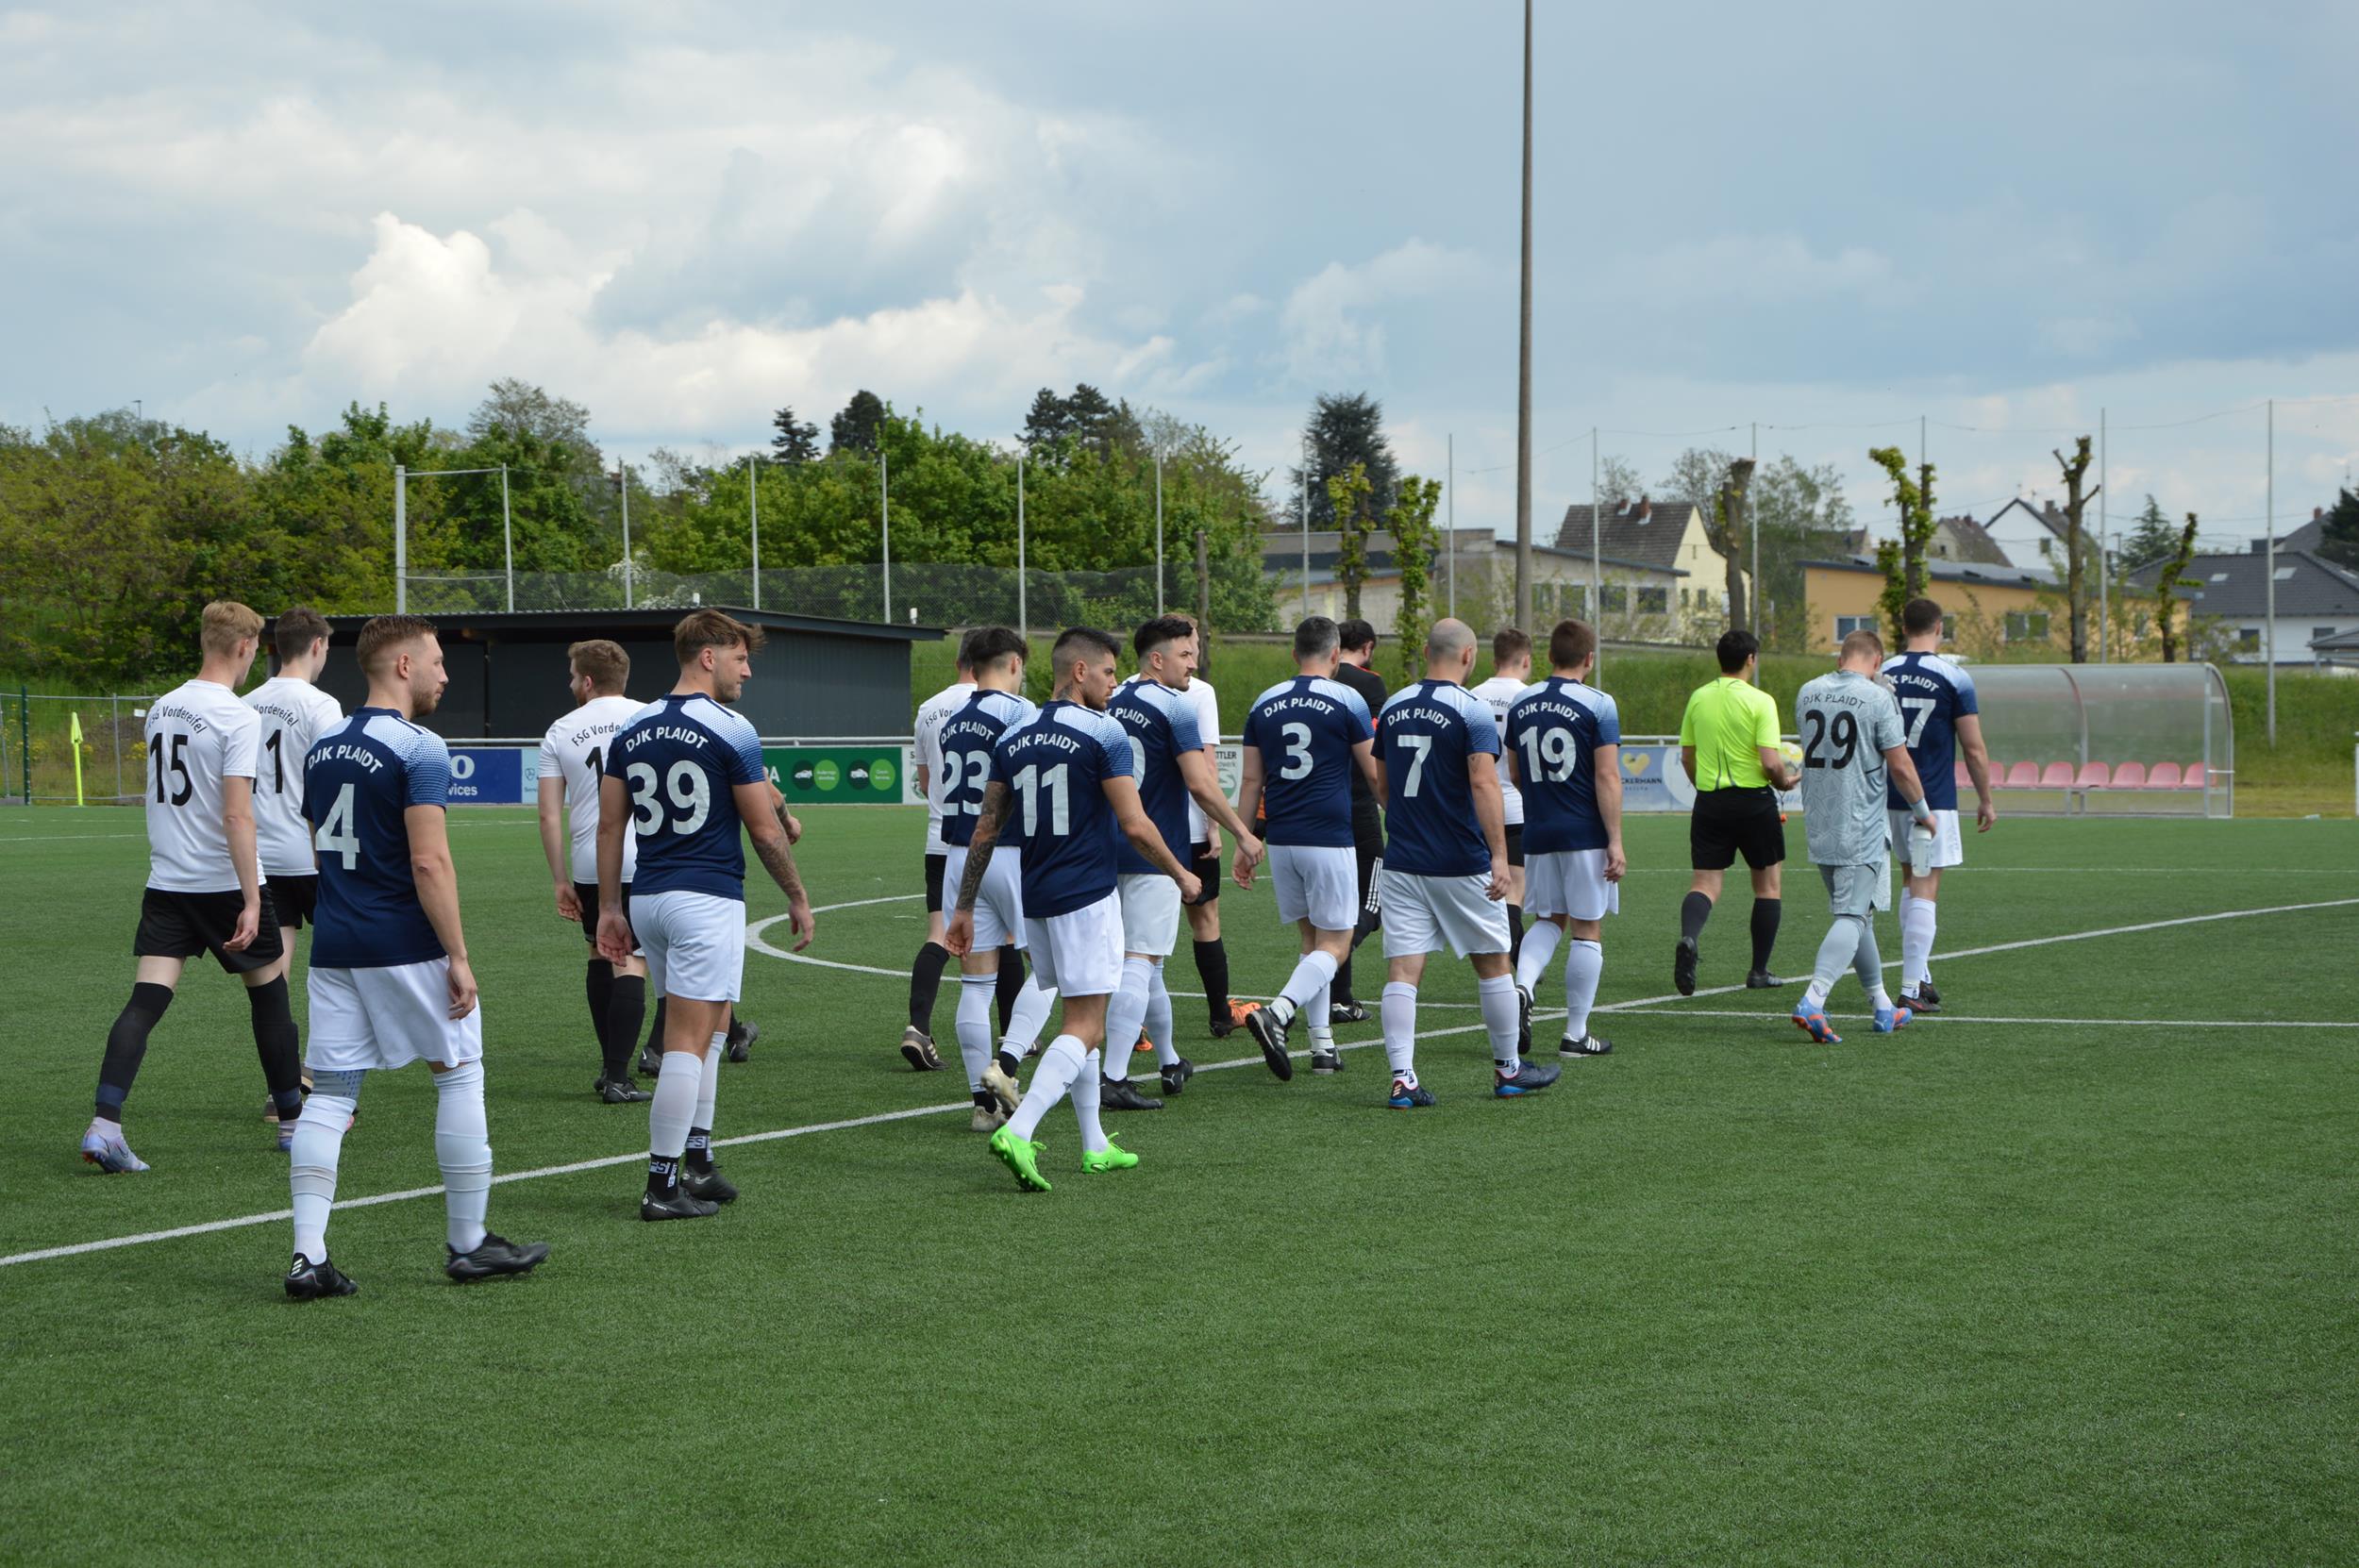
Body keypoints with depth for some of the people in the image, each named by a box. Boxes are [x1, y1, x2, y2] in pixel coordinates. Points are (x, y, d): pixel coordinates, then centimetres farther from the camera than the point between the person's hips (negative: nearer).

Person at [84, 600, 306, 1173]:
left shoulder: (162, 707, 8)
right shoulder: (237, 718, -14)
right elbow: (236, 815, -20)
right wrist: (251, 901, -20)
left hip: (165, 884, 6)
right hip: (224, 883, -5)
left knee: (146, 999, -2)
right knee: (268, 992, 11)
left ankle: (104, 1124, -16)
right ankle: (293, 1119, 22)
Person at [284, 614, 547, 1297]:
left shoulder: (322, 748, 12)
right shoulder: (419, 749, -13)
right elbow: (429, 863, -19)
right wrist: (458, 958, -15)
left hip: (333, 945, 7)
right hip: (405, 948, -7)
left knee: (329, 1094, 5)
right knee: (459, 1076, 8)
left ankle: (308, 1254, -4)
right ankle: (468, 1243, 14)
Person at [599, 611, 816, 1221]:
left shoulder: (632, 731, 9)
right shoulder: (731, 730, -10)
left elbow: (609, 827, 8)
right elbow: (764, 831, -7)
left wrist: (608, 909, 13)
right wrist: (798, 898, 5)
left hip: (648, 898, 7)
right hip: (707, 900, -7)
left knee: (711, 1029, 20)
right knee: (687, 1044, -5)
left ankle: (697, 1161, 20)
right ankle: (662, 1185, -5)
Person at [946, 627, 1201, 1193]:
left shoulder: (1013, 739, 9)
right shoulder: (1103, 732, -10)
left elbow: (986, 830, 11)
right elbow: (1135, 825, -12)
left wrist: (964, 907, 17)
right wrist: (1180, 875, 4)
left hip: (1035, 899, 7)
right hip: (1087, 897, -7)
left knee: (1080, 1018, 18)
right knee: (1084, 1027, -6)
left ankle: (1095, 1146, 21)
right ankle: (1018, 1132, -23)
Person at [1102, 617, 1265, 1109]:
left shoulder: (1113, 701, 10)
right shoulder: (1175, 707, -12)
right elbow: (1200, 784, -17)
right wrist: (1242, 834, -8)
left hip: (1112, 848, 8)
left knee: (1144, 961, 19)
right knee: (1139, 963, -9)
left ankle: (1170, 1063, 34)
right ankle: (1113, 1078, -15)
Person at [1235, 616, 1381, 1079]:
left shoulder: (1265, 704, 8)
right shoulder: (1347, 701, -4)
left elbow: (1252, 783, 9)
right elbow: (1376, 774, 0)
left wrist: (1243, 844, 14)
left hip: (1281, 838, 5)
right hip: (1329, 839, -5)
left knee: (1311, 938, 16)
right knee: (1334, 944, -1)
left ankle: (1322, 1044, 12)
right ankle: (1276, 1015, -23)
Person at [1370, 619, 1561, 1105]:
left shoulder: (1393, 707, 8)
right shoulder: (1471, 709, -10)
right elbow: (1484, 783, -21)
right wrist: (1499, 856, -23)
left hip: (1402, 861, 4)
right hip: (1462, 864, -4)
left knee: (1402, 972, -1)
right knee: (1492, 964, 12)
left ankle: (1402, 1079, -10)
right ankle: (1509, 1070, 22)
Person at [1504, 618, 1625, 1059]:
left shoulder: (1519, 705, 6)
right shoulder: (1598, 705, -9)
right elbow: (1607, 777, -13)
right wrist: (1615, 841, -11)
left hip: (1538, 834, 5)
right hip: (1586, 835, -5)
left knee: (1548, 920, 18)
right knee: (1587, 931, 4)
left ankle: (1522, 985, -10)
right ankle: (1576, 1034, 6)